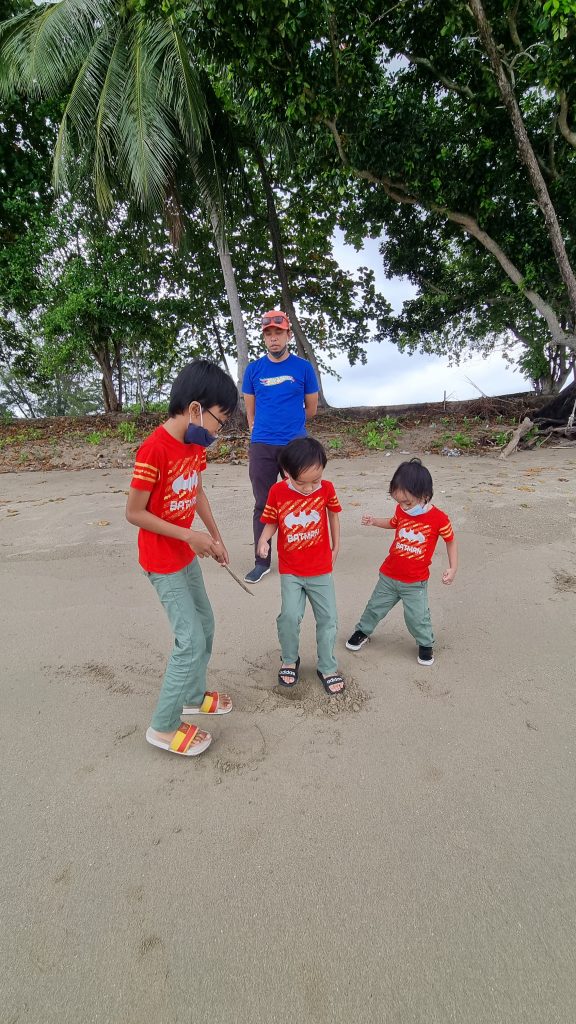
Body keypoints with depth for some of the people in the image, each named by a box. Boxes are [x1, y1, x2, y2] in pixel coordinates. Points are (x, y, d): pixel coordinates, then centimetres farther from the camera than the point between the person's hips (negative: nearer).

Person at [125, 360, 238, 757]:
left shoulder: (195, 443, -1)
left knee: (205, 624, 19)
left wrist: (215, 536, 6)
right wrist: (189, 535, -22)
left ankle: (193, 696, 40)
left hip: (186, 554, 9)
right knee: (192, 641, -4)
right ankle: (164, 727, 15)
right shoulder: (154, 449, -27)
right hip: (162, 561, -9)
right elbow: (134, 512, -22)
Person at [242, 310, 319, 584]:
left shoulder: (303, 367, 3)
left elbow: (311, 409, 10)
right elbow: (250, 410, 14)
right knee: (262, 505, 6)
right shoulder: (254, 369, 7)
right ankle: (262, 561, 16)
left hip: (295, 445, -1)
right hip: (261, 446, 1)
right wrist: (260, 432, 12)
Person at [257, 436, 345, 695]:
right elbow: (270, 522, -3)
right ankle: (290, 660, 18)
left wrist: (336, 547, 16)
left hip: (321, 569, 1)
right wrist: (263, 540, -24)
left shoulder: (326, 488, -11)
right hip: (290, 570, -1)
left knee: (328, 618, 6)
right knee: (290, 616, -11)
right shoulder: (277, 492, -14)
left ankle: (327, 667, 27)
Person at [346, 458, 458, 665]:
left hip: (415, 582, -3)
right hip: (389, 576, 4)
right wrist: (374, 521, 1)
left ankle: (426, 644, 30)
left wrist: (453, 568, -9)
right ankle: (362, 631, 40)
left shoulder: (439, 519, -19)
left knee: (417, 616, 2)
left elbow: (450, 541, -3)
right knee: (375, 606, 17)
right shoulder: (401, 510, -8)